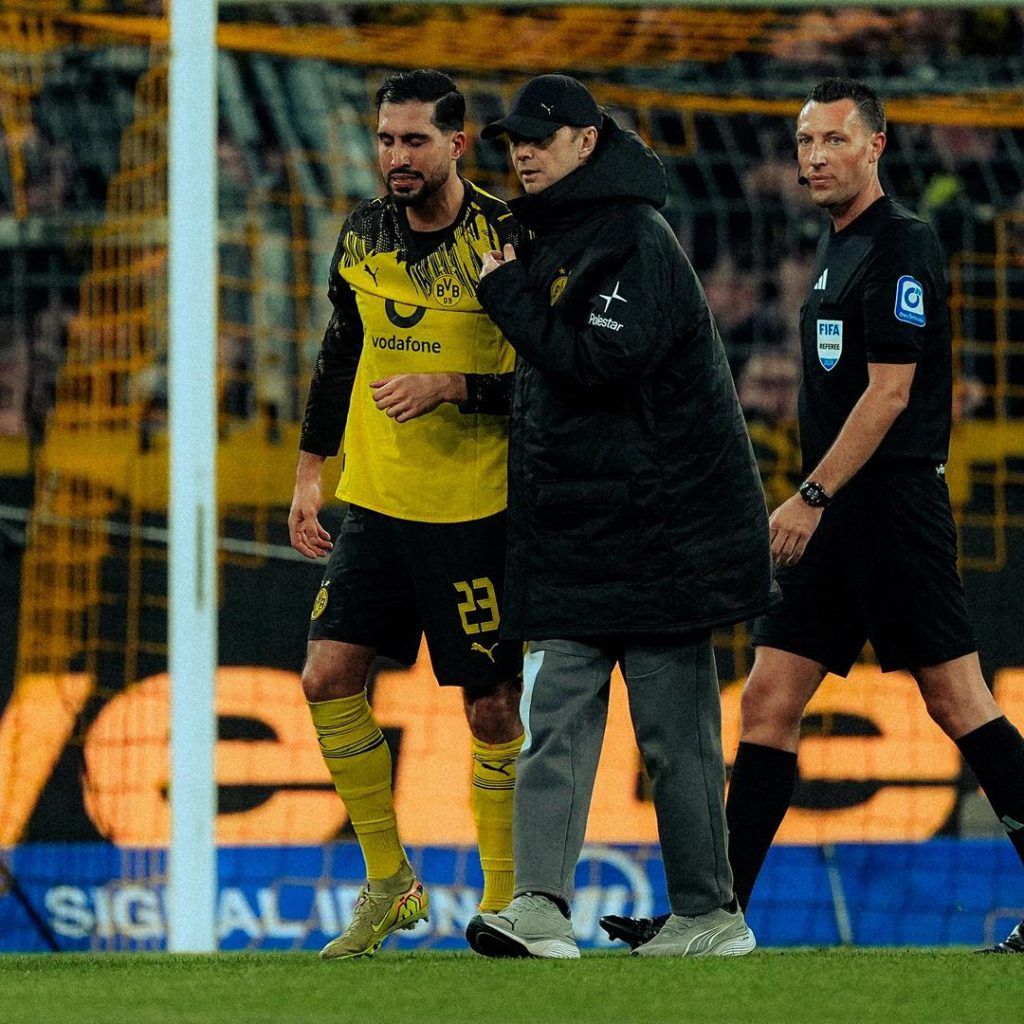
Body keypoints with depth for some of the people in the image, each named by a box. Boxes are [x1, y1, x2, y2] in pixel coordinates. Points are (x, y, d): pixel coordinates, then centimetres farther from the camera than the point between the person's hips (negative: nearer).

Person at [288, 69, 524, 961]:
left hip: (476, 512, -5)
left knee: (492, 709, -1)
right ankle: (389, 884, 9)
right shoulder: (363, 235, 6)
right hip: (374, 502, 5)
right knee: (329, 677, -4)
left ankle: (505, 903, 12)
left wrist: (451, 388, -21)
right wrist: (310, 475, 17)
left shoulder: (509, 242, -11)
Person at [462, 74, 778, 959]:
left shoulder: (631, 240, -13)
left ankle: (709, 914, 7)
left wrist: (507, 294, -14)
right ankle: (542, 904, -9)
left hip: (657, 533, -9)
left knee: (674, 729, -1)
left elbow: (600, 361, -23)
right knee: (555, 720, -2)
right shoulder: (555, 238, 16)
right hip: (571, 533, 9)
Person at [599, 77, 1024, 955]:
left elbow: (889, 392, -17)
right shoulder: (839, 248, 18)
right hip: (836, 519, 9)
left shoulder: (901, 246, -11)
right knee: (768, 700, 4)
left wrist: (812, 496, -18)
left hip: (893, 508, -9)